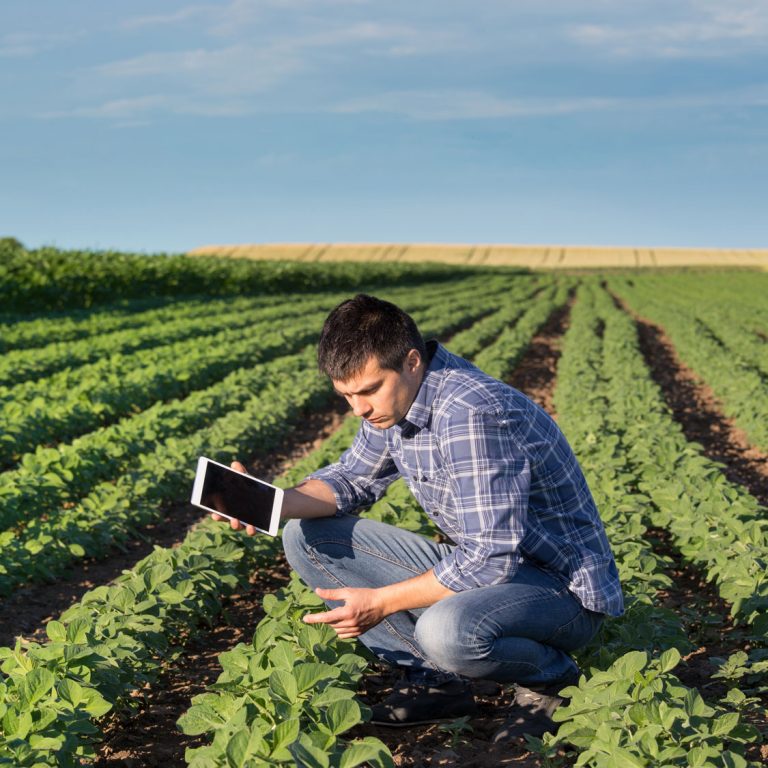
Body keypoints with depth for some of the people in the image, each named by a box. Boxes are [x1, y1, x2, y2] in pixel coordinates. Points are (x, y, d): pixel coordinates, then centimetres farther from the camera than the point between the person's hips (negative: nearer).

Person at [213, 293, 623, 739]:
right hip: (481, 563, 9)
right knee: (306, 538, 1)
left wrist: (380, 602, -24)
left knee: (447, 631, -41)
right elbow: (353, 479, 11)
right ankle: (437, 680, 2)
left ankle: (554, 677, -6)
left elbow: (490, 561, -31)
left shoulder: (471, 415, -30)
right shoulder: (394, 398, -3)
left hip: (565, 586, -8)